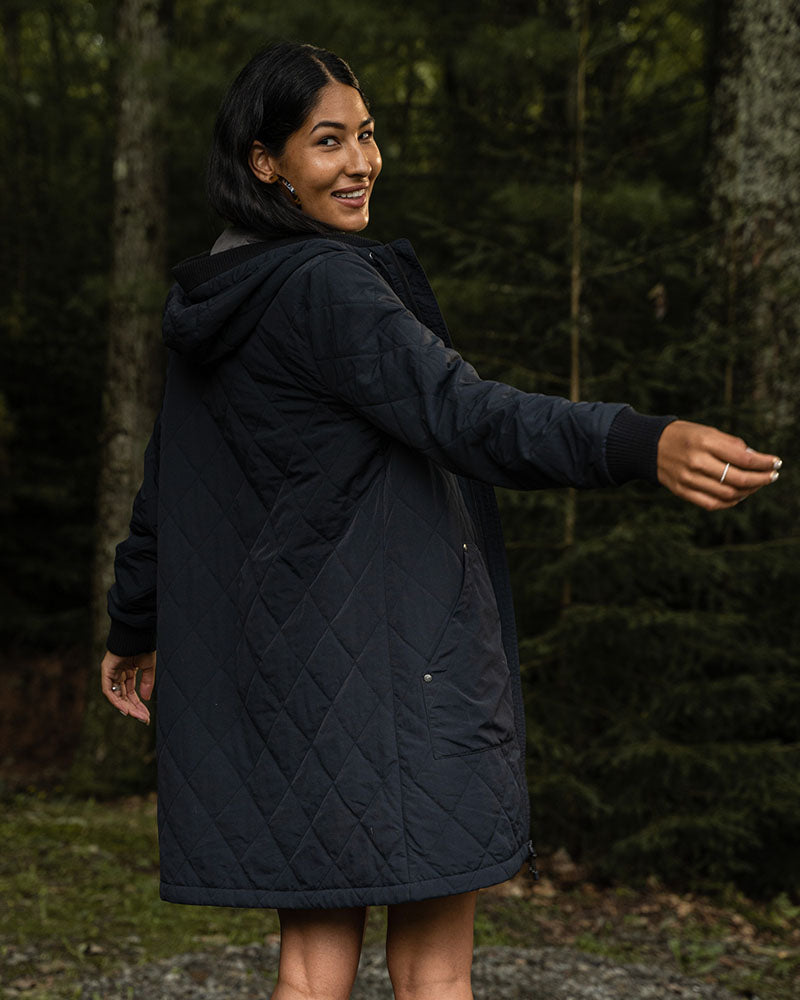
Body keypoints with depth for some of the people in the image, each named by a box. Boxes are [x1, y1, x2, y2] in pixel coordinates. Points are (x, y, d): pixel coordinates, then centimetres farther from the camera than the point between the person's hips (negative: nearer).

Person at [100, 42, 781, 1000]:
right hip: (385, 655, -8)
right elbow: (460, 412, -28)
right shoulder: (325, 285, -14)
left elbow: (166, 482, 20)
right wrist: (645, 444, -40)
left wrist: (134, 628, 33)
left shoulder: (210, 304, 12)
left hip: (280, 661, 9)